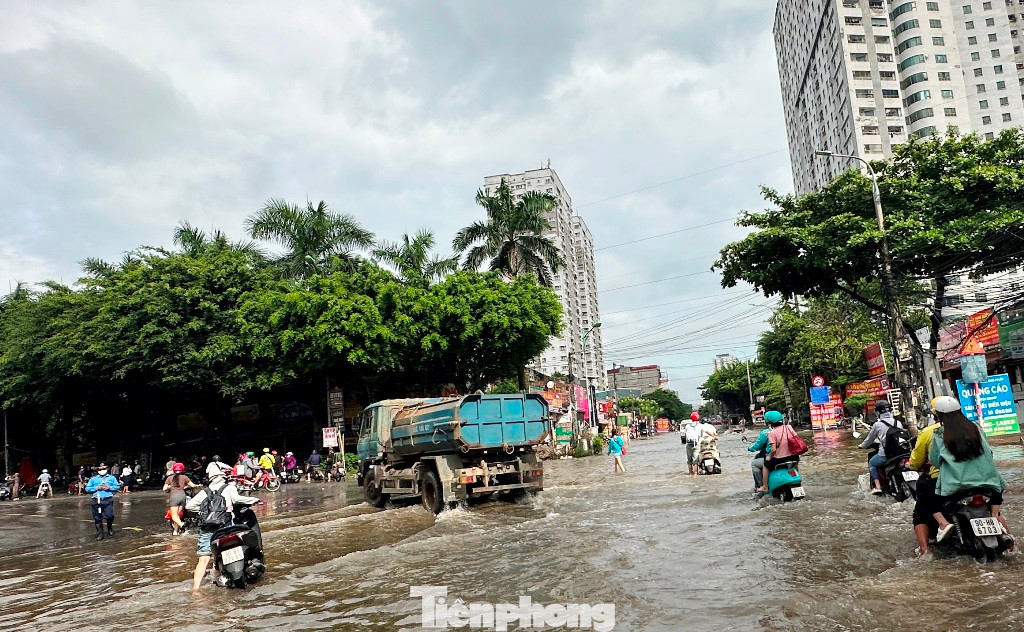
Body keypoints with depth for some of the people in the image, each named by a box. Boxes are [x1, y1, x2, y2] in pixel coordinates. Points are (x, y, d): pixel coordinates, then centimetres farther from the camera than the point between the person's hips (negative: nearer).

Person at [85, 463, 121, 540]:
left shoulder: (111, 478, 16)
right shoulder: (93, 479, 17)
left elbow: (118, 486, 10)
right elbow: (87, 488, 10)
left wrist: (109, 487, -6)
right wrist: (96, 488, -4)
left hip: (108, 500, -1)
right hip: (97, 501, 1)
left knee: (109, 516, -9)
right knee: (97, 518, 0)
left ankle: (110, 530, 18)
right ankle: (99, 534, 9)